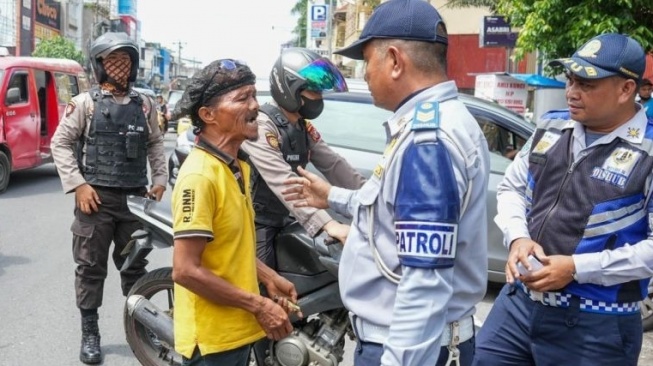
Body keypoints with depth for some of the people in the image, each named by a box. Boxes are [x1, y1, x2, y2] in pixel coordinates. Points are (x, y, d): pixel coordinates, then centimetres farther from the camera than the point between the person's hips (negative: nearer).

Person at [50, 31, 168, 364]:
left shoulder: (144, 104, 10)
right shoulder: (85, 103, -2)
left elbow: (155, 143, 17)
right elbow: (60, 143, -3)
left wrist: (160, 179, 7)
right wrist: (78, 185, -10)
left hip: (135, 198, 3)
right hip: (96, 198, -3)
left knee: (134, 265, 13)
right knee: (91, 268, 4)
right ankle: (89, 333, 15)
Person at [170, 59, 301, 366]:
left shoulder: (236, 166, 7)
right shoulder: (200, 175, -23)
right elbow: (186, 270, -25)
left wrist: (269, 278, 8)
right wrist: (258, 305, -20)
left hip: (237, 329, 9)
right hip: (211, 338, -9)